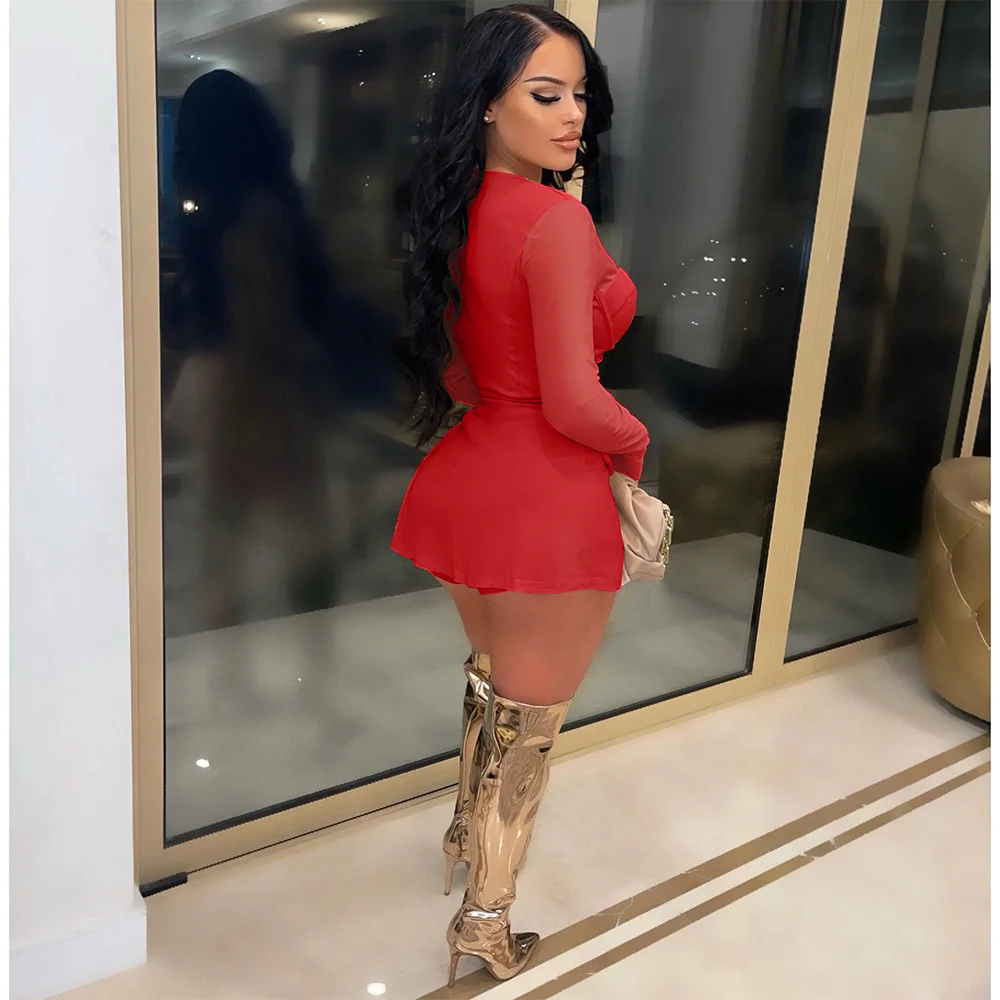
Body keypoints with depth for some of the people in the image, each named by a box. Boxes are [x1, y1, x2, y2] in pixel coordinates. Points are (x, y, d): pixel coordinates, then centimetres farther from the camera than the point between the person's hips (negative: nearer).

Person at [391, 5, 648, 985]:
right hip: (544, 499, -8)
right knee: (530, 718, 12)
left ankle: (468, 836, 53)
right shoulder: (556, 220, -21)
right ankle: (485, 921, 32)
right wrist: (636, 439, -3)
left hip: (470, 476, 8)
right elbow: (572, 403, -22)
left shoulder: (460, 209, 6)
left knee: (489, 678, 29)